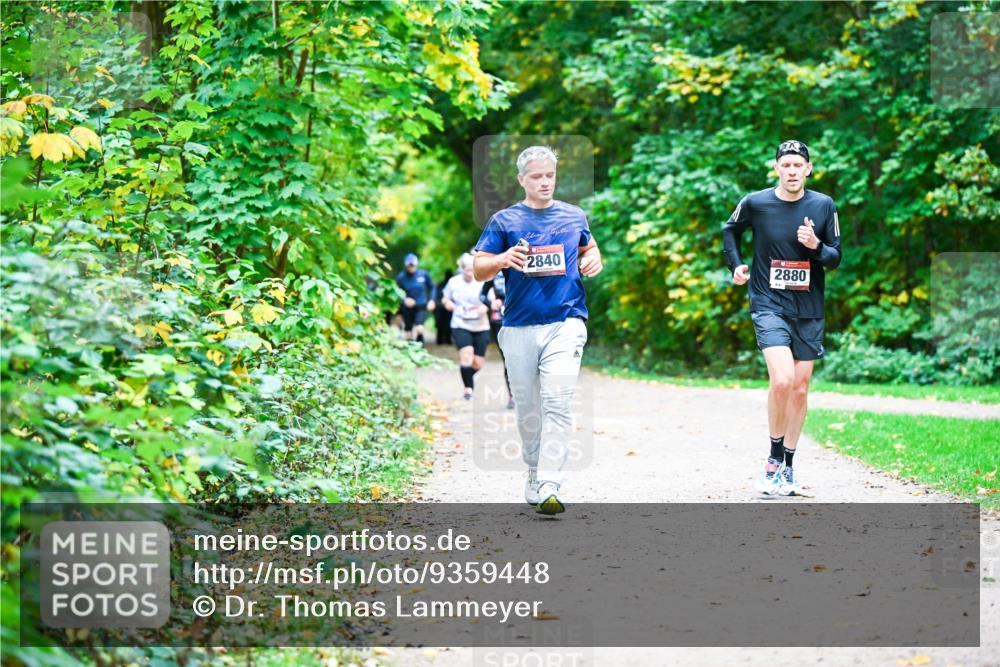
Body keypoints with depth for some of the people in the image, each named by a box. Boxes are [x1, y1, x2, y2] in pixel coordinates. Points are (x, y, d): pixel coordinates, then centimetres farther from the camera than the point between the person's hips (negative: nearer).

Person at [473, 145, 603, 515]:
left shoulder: (574, 217, 12)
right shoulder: (504, 221, 6)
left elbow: (589, 248, 30)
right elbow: (478, 269, 2)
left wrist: (594, 260, 6)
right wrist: (503, 259, -19)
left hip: (565, 322, 0)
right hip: (519, 328, 1)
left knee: (558, 403, -15)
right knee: (527, 409, 7)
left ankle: (549, 487, -21)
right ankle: (534, 472, 28)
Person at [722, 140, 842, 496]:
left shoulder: (823, 206, 0)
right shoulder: (755, 203, -3)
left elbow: (836, 258, 4)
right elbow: (730, 230, 18)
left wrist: (816, 246, -15)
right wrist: (736, 265, 10)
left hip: (809, 311, 3)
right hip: (769, 306, -3)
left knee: (800, 389, 7)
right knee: (781, 380, -20)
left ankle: (788, 466, 19)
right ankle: (773, 459, -4)